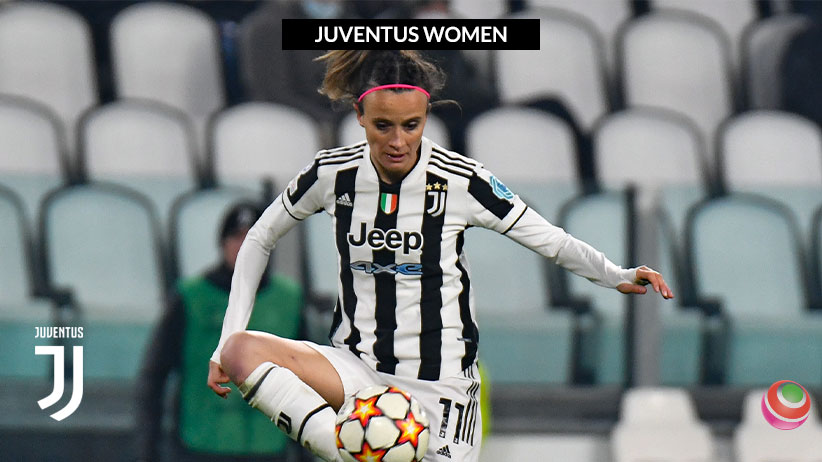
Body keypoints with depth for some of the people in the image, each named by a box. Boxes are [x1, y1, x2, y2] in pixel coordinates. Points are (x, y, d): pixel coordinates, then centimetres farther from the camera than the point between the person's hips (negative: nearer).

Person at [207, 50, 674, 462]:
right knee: (241, 351, -25)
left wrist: (617, 276, -19)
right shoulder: (332, 174, -4)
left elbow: (551, 240, -2)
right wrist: (227, 343, 4)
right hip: (354, 369, 2)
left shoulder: (460, 180, -11)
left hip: (439, 382, -2)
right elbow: (260, 240, 11)